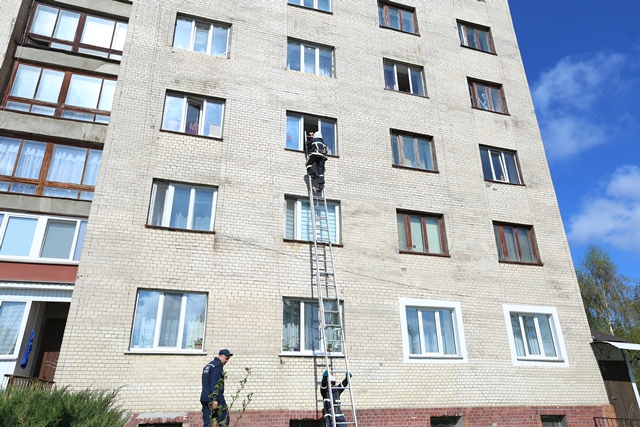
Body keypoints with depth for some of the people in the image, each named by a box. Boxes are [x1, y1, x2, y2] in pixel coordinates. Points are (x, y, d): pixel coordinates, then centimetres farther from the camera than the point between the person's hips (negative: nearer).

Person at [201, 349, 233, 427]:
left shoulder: (208, 366, 20)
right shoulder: (218, 366, -10)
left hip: (204, 398, 9)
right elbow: (215, 384, -19)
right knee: (224, 420, -1)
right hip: (214, 397, -9)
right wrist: (215, 399, -22)